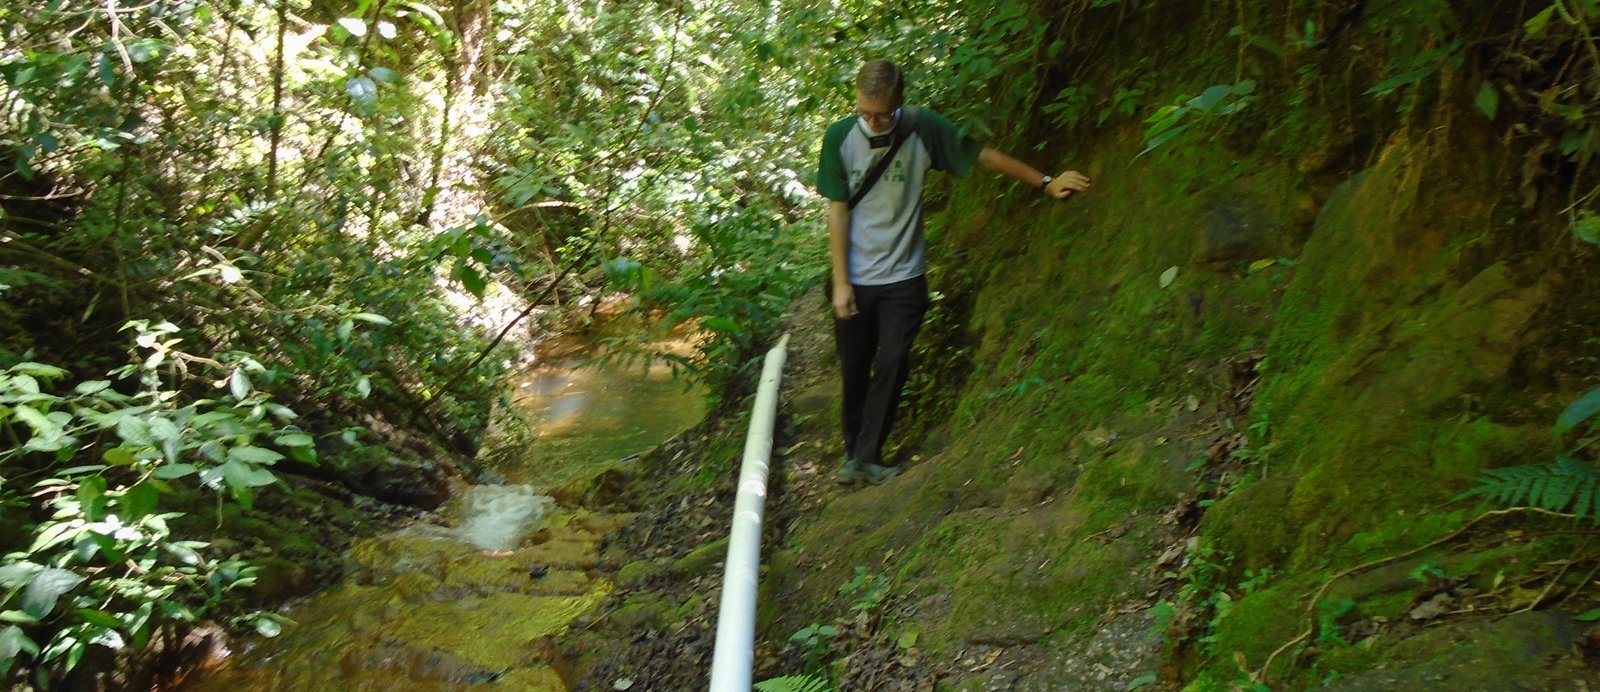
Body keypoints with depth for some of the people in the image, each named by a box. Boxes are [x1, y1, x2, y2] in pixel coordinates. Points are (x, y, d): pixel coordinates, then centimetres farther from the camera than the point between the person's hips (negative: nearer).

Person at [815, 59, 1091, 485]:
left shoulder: (922, 129, -10)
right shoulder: (840, 138, -9)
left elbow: (983, 156, 2)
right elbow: (837, 212, -5)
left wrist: (1045, 183, 5)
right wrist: (840, 282, -7)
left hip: (902, 277, 0)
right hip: (854, 278, 0)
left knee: (892, 363, -6)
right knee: (854, 369, 8)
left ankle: (867, 457, 6)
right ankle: (853, 452, 26)